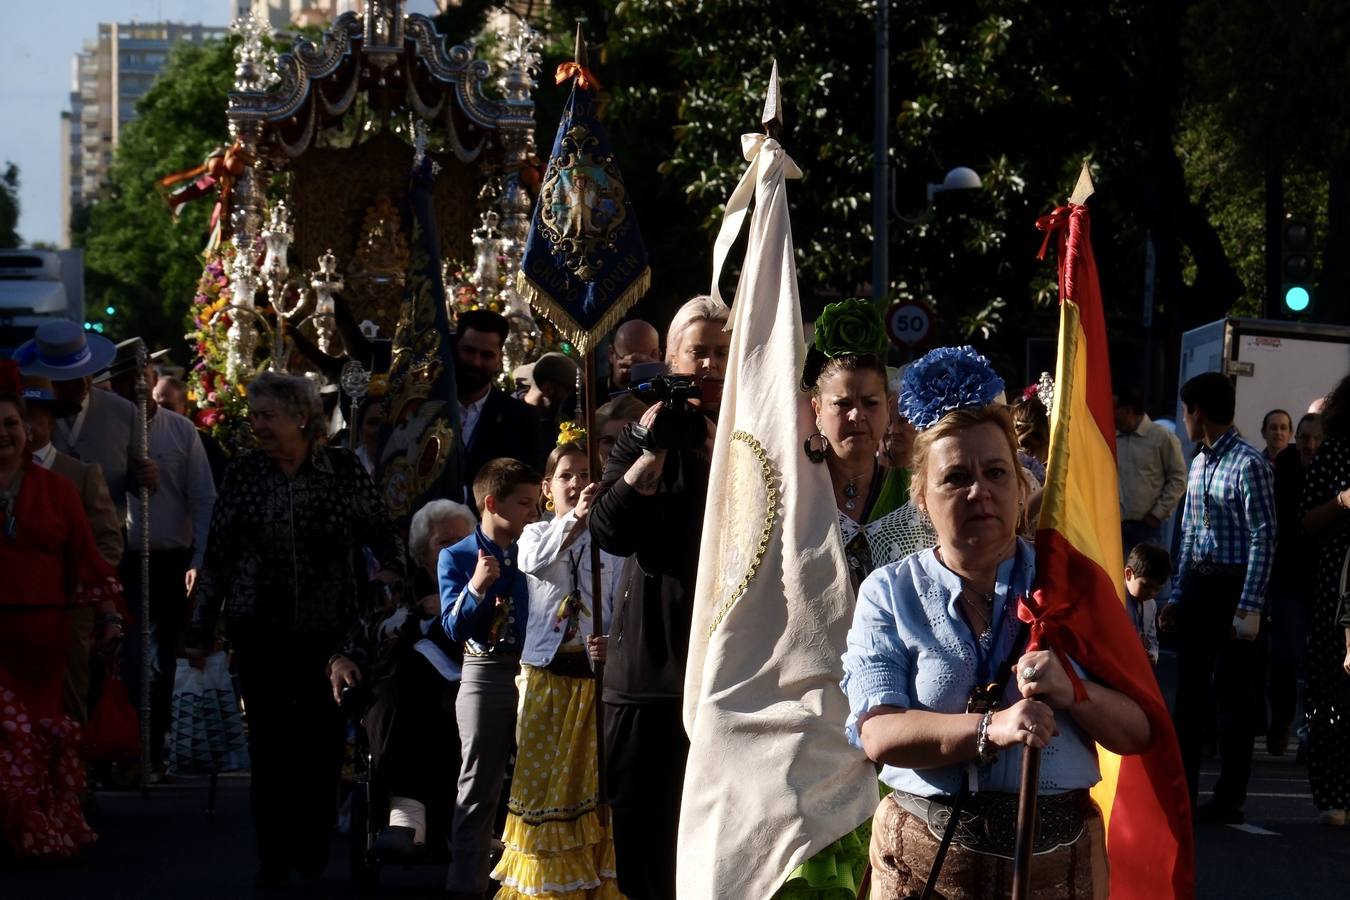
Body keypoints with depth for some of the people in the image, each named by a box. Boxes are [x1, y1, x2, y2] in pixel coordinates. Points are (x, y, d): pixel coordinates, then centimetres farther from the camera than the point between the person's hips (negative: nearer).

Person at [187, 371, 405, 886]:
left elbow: (380, 531, 8)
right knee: (269, 744, 2)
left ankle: (313, 853, 17)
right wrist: (201, 630, 6)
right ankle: (273, 858, 10)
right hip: (260, 631, 1)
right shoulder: (244, 473, 1)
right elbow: (217, 556, 5)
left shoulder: (343, 469, -2)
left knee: (324, 743, 3)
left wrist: (393, 568, -12)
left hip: (329, 631, -1)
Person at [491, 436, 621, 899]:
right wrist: (574, 519, -32)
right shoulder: (536, 533, 6)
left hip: (594, 674, 0)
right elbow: (535, 563, -18)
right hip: (546, 674, 0)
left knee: (592, 780, 1)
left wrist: (611, 643, -19)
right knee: (540, 776, 1)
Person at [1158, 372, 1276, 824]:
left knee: (1233, 694, -2)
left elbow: (1264, 538, -15)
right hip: (1196, 583, 8)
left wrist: (1251, 607, -18)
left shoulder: (1248, 464, -12)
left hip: (1232, 585, -8)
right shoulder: (1198, 464, 12)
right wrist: (1177, 596, 16)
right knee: (1190, 689, 10)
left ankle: (1229, 800, 5)